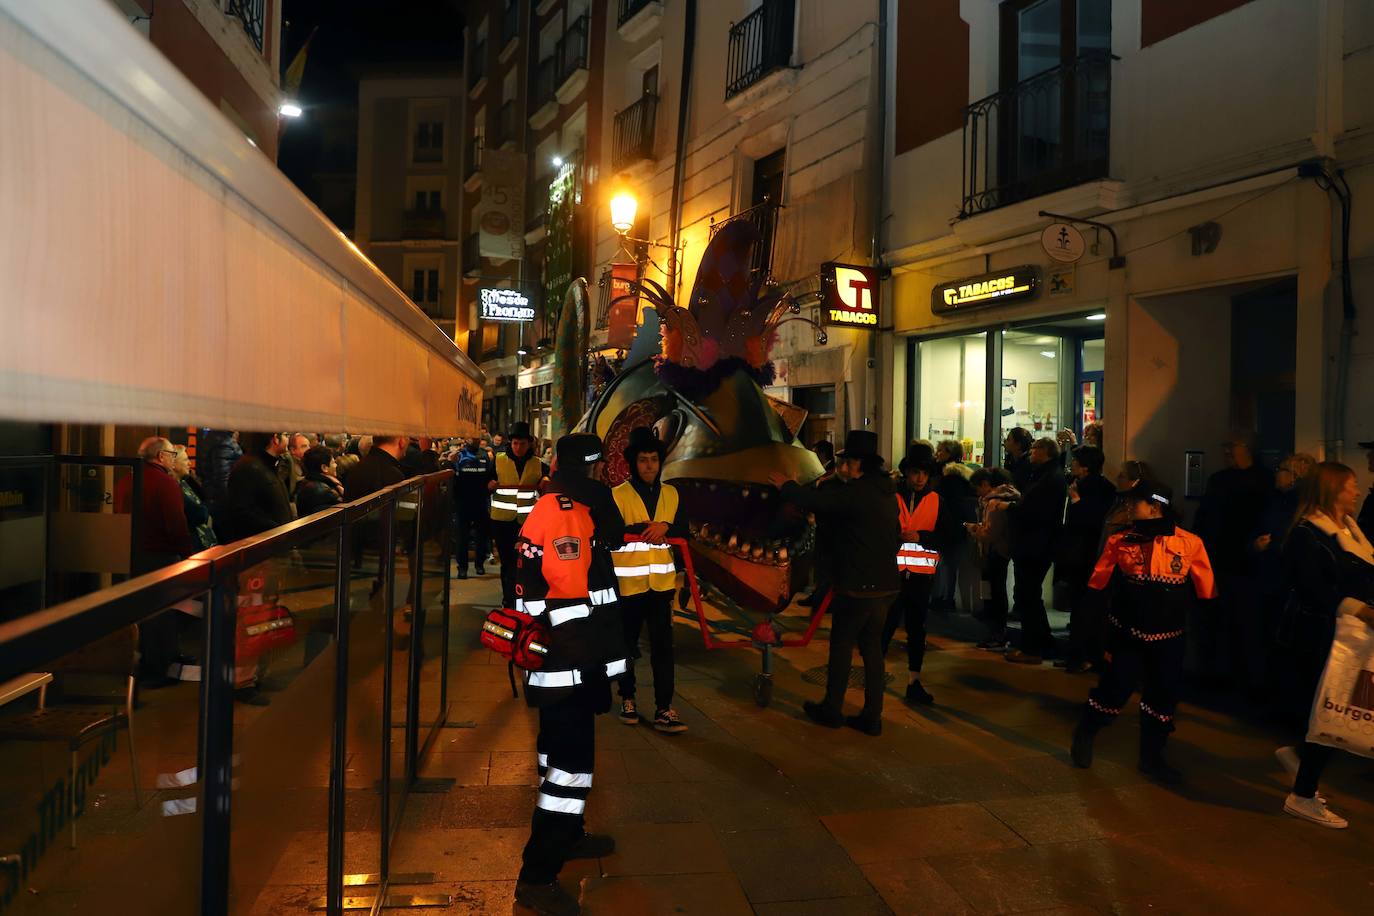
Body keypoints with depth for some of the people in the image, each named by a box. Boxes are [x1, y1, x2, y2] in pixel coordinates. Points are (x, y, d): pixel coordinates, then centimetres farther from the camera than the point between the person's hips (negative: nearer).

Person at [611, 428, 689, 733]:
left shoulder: (672, 494, 7)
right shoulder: (617, 495, -6)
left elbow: (683, 532, 5)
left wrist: (664, 527, -14)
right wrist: (649, 528, -19)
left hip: (662, 582, 3)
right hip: (628, 583, -2)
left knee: (663, 646, -1)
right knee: (627, 646, 12)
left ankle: (664, 709, 3)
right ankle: (627, 698, 30)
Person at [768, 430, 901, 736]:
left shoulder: (856, 492, -16)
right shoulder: (887, 494, 11)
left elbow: (814, 501, -18)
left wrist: (785, 484, -2)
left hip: (857, 586, -8)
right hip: (885, 584, 8)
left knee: (841, 645, 6)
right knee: (872, 647, 12)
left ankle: (831, 710, 17)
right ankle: (872, 717, 16)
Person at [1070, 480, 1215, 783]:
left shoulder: (1190, 544, -7)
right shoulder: (1120, 541, -5)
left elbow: (1206, 592, 2)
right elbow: (1098, 586, 2)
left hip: (1169, 639, 1)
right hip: (1126, 633, -1)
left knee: (1163, 695, 10)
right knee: (1114, 689, 0)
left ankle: (1151, 757, 29)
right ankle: (1084, 736, 26)